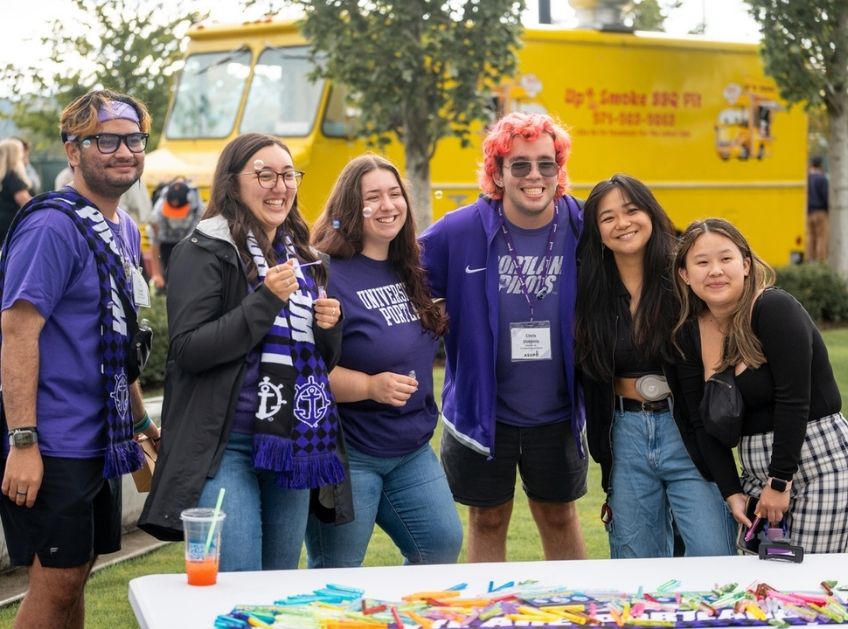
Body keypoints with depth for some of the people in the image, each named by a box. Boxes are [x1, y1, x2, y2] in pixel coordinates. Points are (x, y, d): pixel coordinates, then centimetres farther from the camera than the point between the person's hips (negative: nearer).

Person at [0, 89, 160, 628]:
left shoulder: (125, 229, 12)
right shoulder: (52, 227, -15)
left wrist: (141, 420, 21)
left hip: (102, 439, 8)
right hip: (56, 446, -8)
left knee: (76, 575, 15)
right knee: (56, 582, -3)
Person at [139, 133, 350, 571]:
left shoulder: (301, 255, 16)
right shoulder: (204, 252, -5)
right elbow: (187, 350, -14)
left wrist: (329, 326, -1)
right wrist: (266, 301, -19)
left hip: (293, 447, 7)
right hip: (227, 446, -7)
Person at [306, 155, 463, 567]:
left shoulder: (410, 271, 8)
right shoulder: (327, 275, -15)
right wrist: (370, 386, -28)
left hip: (412, 449, 7)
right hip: (347, 452, -7)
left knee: (443, 545, 10)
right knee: (337, 579, 2)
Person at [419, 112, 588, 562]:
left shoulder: (582, 230, -9)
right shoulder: (459, 233, -13)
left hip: (557, 414, 1)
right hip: (482, 413, -1)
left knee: (559, 516, 18)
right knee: (488, 521, 14)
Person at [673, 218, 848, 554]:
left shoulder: (775, 309, -15)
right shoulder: (689, 334, 4)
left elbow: (793, 400, -19)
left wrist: (780, 482, -18)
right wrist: (731, 492, -3)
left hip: (821, 464, -6)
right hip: (757, 471, 6)